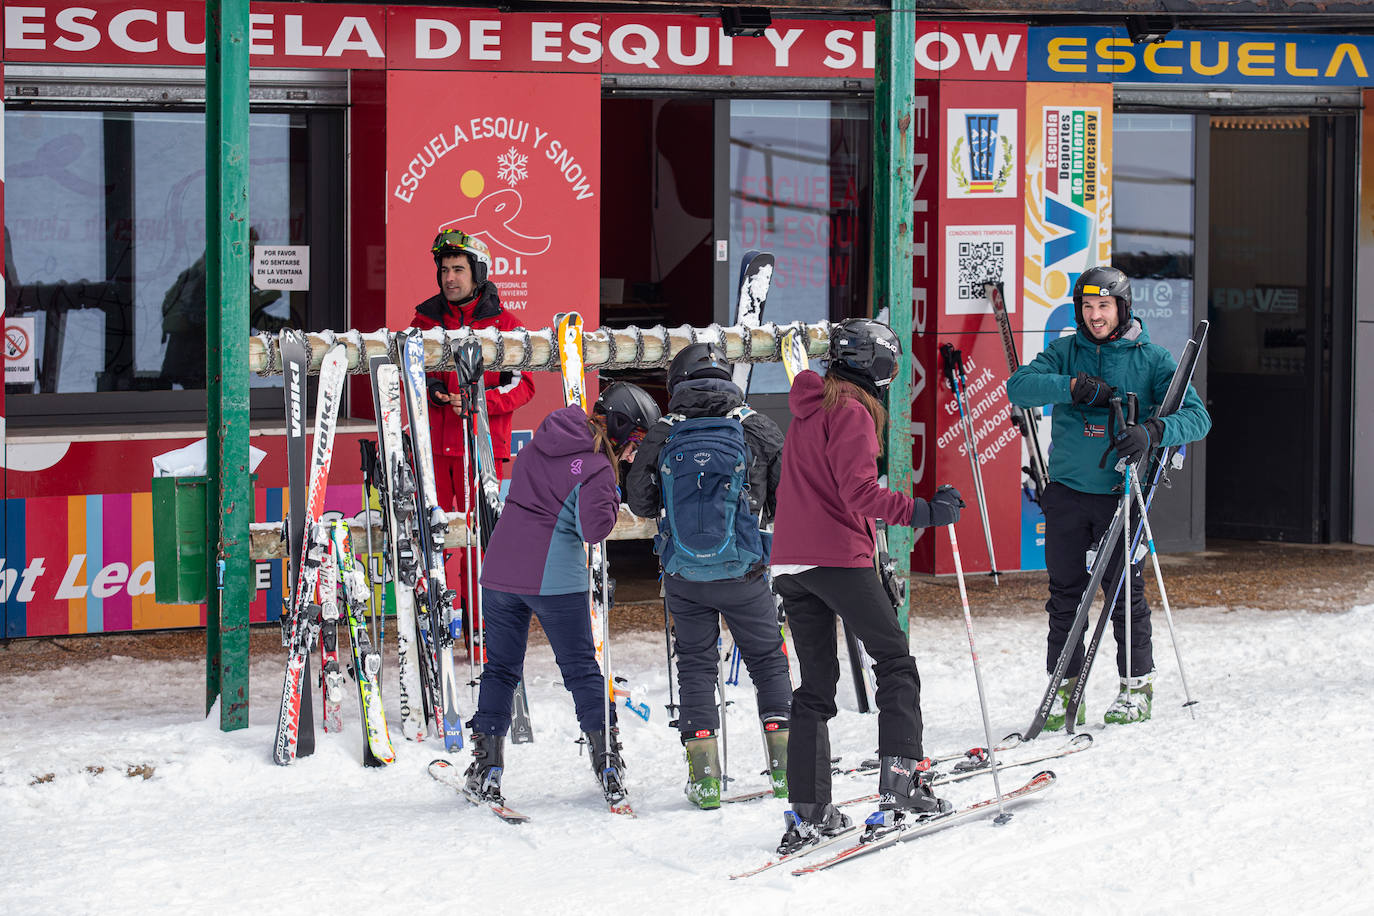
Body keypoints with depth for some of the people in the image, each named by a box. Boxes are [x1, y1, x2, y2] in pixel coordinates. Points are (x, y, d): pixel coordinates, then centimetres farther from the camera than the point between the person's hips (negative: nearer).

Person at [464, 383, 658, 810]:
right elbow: (594, 529, -18)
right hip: (556, 579, -5)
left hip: (501, 568, 5)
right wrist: (612, 498, -2)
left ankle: (487, 764, 6)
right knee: (582, 670, 7)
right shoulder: (595, 467, -13)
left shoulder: (544, 438, 9)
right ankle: (607, 762, 6)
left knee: (500, 668, 12)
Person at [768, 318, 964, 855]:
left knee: (816, 685, 9)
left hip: (790, 563, 8)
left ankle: (808, 814, 3)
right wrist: (922, 512, -22)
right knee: (895, 662, 1)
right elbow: (859, 492, -18)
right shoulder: (852, 412, -7)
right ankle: (901, 781, -10)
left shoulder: (808, 412, 20)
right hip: (839, 558, -8)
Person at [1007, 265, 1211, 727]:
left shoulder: (1150, 359, -1)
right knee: (1064, 592, 6)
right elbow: (1018, 386, -9)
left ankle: (1137, 685, 15)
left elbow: (1195, 416, -8)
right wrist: (1074, 386, -22)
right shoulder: (1064, 353, 6)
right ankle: (1066, 687, 16)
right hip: (1067, 492, 2)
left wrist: (1151, 431, -28)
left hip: (1119, 493, -2)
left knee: (1124, 591, 0)